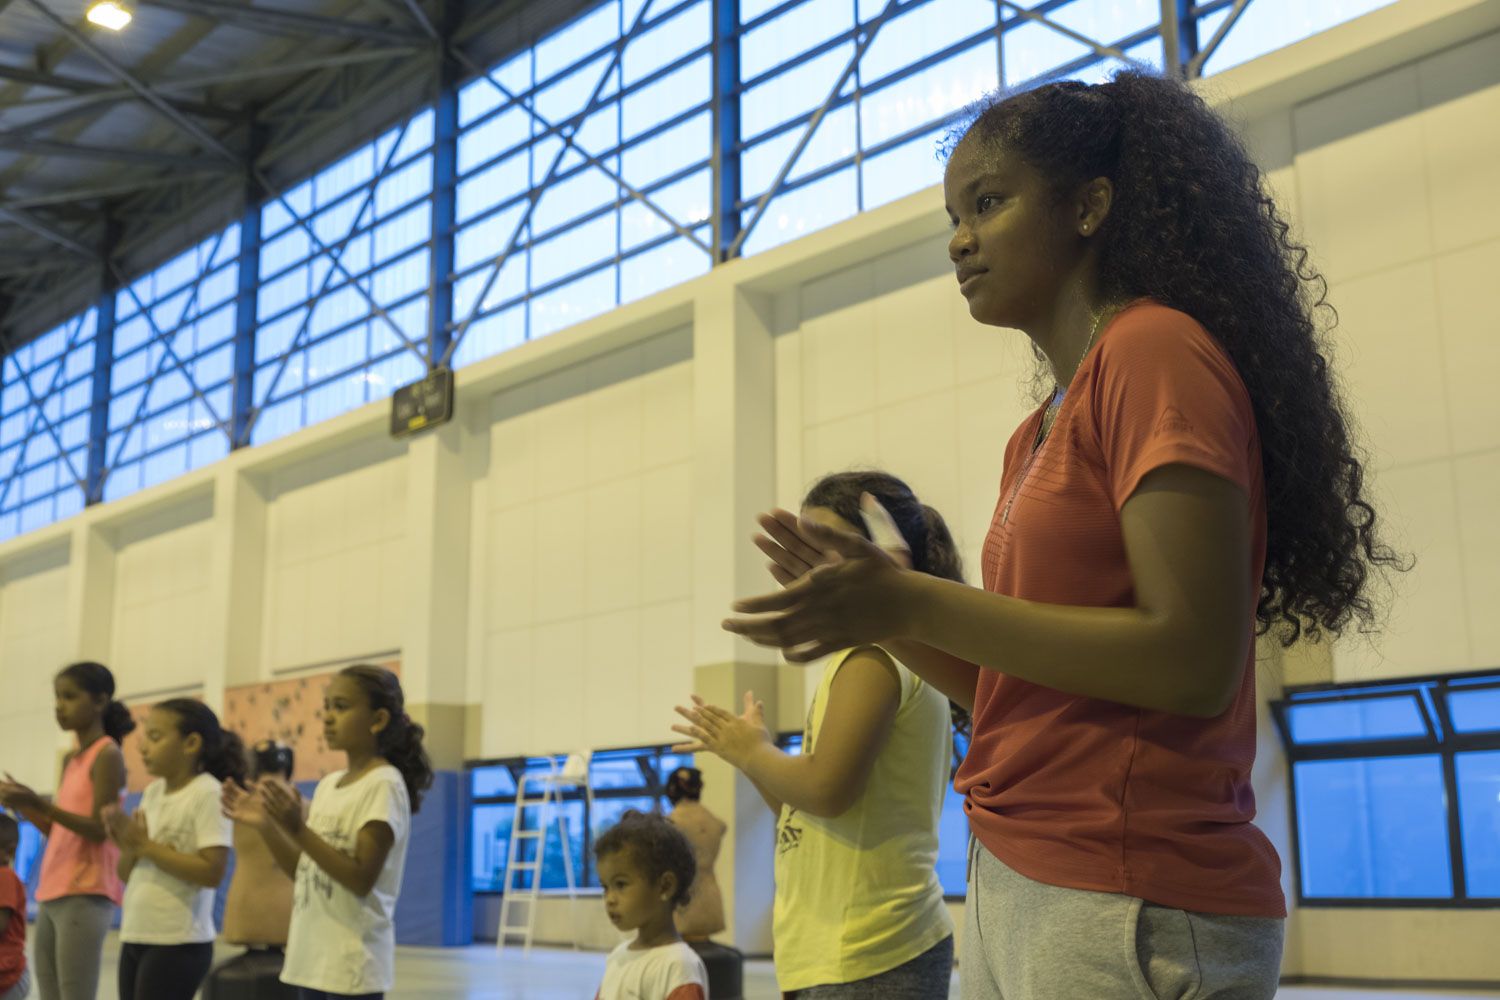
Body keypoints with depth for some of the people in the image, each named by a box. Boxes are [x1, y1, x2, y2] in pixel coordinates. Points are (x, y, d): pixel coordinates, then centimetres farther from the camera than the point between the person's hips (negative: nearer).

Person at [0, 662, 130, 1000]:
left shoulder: (108, 755, -7)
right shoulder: (70, 759, 18)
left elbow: (99, 830, -15)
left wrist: (38, 803, -21)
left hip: (86, 895, -9)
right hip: (53, 894, 9)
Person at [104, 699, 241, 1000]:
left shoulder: (208, 793, -12)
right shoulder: (152, 792, 10)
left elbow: (212, 871, -21)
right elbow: (127, 874, 14)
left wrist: (146, 845, -17)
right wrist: (128, 846, -8)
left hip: (178, 943, -8)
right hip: (135, 936, 8)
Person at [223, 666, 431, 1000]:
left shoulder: (383, 784, -13)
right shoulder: (328, 785, 11)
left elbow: (361, 879, -19)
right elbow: (304, 872, 14)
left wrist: (299, 829, -26)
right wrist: (265, 824, 2)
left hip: (351, 965, -8)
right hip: (313, 957, 9)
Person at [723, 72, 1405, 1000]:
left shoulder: (1155, 350, -9)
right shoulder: (1038, 433, 13)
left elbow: (1194, 662, -19)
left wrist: (915, 602, -18)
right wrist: (872, 601, 4)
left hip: (1131, 912, -7)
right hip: (1014, 880, 8)